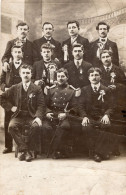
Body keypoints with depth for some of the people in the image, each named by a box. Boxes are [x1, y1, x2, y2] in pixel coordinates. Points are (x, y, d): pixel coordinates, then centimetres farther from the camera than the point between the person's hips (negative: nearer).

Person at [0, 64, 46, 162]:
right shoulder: (15, 88, 12)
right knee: (12, 126, -30)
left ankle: (30, 149, -15)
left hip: (32, 116, -2)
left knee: (35, 126, -34)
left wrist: (38, 117, -19)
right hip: (18, 116, 2)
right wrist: (10, 107, 6)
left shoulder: (37, 89, 6)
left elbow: (41, 105, -1)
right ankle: (24, 150, -21)